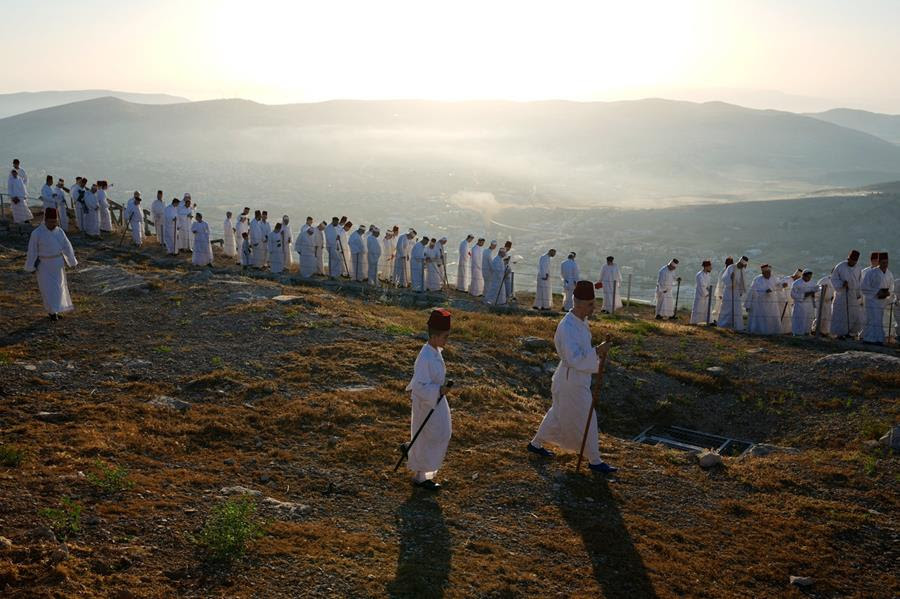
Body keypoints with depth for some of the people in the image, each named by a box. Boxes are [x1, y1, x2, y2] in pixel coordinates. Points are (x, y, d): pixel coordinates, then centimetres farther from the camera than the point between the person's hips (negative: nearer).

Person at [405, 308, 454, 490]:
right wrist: (438, 391, -33)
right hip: (427, 404, -9)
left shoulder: (435, 351, -1)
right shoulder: (425, 358, -29)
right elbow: (419, 385, -27)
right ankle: (419, 476, 24)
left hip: (436, 401, 9)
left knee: (443, 434, 19)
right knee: (427, 440, 6)